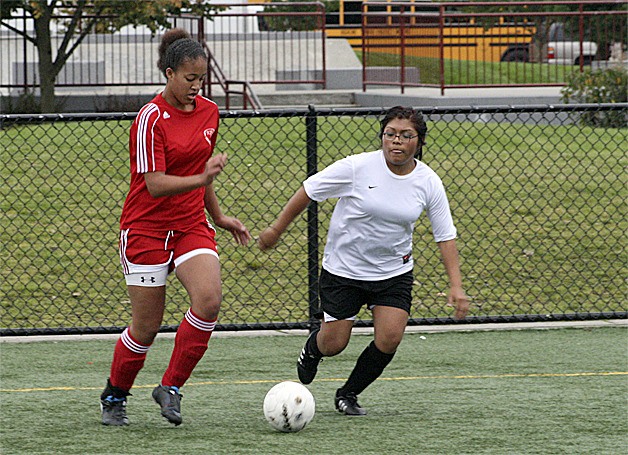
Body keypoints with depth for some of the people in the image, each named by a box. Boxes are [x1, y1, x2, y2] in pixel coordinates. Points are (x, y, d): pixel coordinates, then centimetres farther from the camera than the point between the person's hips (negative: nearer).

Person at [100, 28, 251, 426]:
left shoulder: (209, 112, 4)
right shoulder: (151, 118, -16)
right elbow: (156, 185, -22)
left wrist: (219, 217, 24)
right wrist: (203, 177, -35)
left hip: (191, 225, 5)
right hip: (147, 228, -5)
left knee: (209, 299, -20)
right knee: (147, 327, -1)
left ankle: (171, 388, -6)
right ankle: (114, 397, 24)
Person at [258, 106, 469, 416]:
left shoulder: (428, 183, -7)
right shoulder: (357, 167, -17)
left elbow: (445, 236, -1)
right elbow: (308, 191, -6)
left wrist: (456, 286, -8)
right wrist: (276, 229, -1)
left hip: (394, 273, 2)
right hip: (343, 271, -2)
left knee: (389, 339, -13)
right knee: (333, 344, 2)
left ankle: (348, 394, 12)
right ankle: (312, 349, 43)